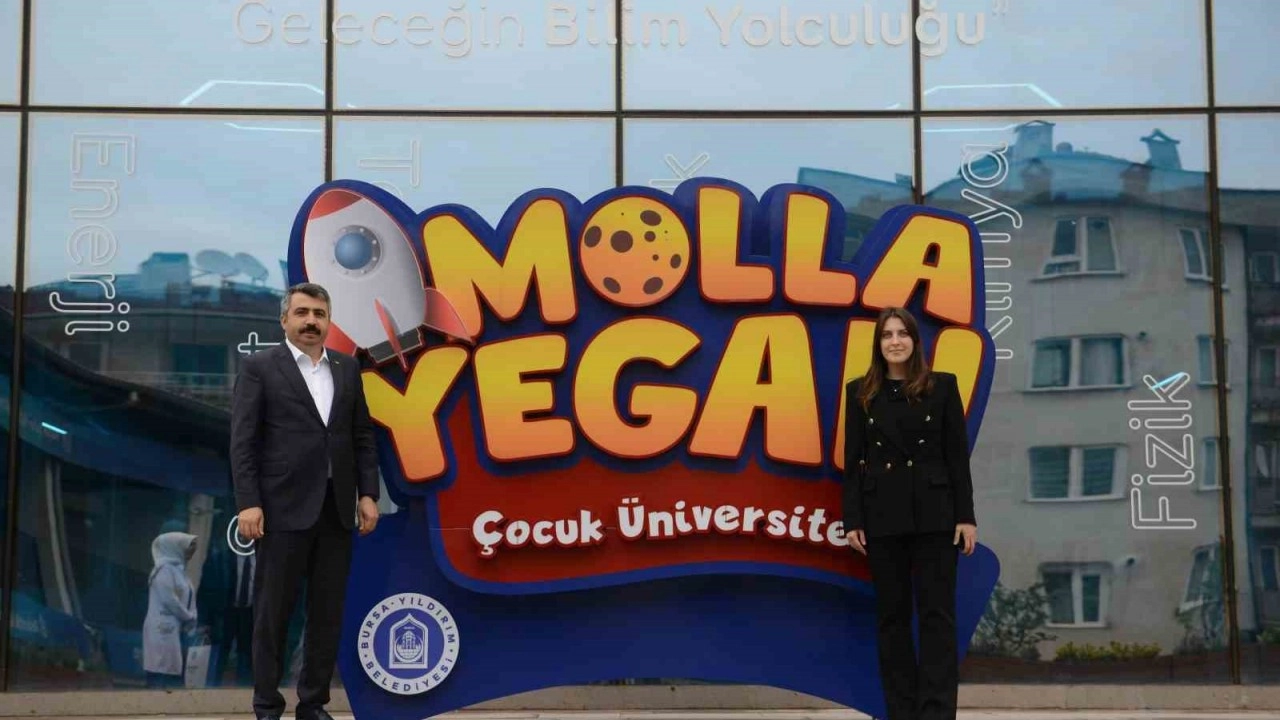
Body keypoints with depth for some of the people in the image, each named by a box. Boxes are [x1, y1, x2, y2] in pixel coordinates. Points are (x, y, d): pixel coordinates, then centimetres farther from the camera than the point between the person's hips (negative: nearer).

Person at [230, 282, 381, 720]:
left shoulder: (347, 368, 12)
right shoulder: (259, 368, -1)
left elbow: (362, 436, 12)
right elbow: (243, 442, -6)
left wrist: (368, 493, 4)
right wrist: (248, 503, -14)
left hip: (336, 508, 4)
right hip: (284, 508, -4)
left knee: (328, 613, 8)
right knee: (272, 614, 3)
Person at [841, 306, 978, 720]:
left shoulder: (943, 386, 3)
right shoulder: (861, 392, 6)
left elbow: (957, 455, 1)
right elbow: (853, 460, 4)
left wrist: (966, 515, -5)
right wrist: (852, 520, -3)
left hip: (934, 514, -1)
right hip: (882, 516, 2)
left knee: (937, 613, -2)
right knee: (891, 614, 6)